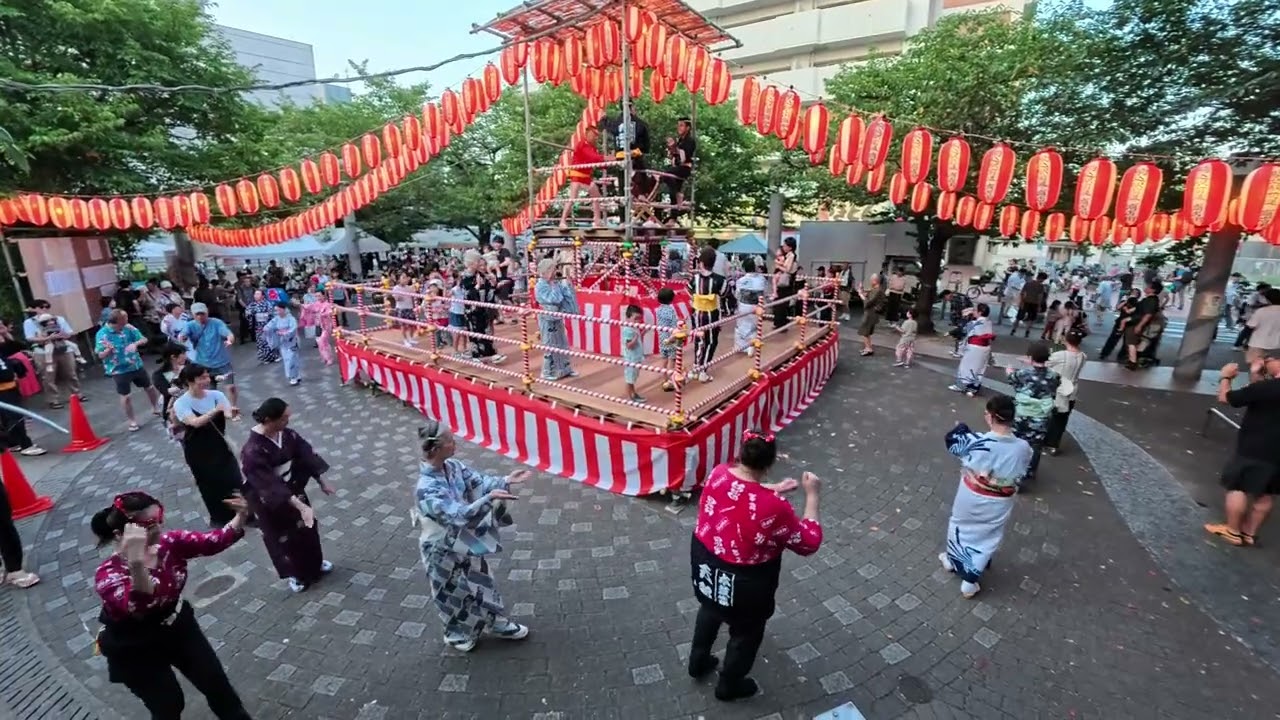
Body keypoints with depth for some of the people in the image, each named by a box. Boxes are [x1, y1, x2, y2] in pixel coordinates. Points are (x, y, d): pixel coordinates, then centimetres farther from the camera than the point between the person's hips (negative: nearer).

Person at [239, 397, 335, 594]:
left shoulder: (286, 434, -13)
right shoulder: (252, 451, -31)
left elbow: (305, 454, 0)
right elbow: (270, 486, -34)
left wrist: (321, 481, 5)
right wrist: (300, 506, -39)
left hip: (293, 490, 6)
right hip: (269, 500, -6)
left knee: (307, 527, 20)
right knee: (282, 536, 15)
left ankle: (315, 563, 45)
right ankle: (296, 574, 39)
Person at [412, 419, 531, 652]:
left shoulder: (453, 466, -11)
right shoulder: (426, 489, -34)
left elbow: (479, 481, -5)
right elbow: (459, 515, -38)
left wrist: (505, 481, -21)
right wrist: (490, 498, -44)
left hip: (465, 541, 7)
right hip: (443, 551, -6)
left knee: (481, 582, 22)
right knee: (455, 595, 18)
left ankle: (498, 624, 44)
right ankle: (457, 635, 46)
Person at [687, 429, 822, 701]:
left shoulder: (718, 474, -17)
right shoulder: (774, 507, -33)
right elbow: (809, 542, -16)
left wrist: (773, 489, 7)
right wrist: (812, 495, -11)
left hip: (704, 561, 6)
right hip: (745, 582, -5)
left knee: (710, 610, 34)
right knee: (746, 633, 25)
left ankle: (698, 662, 56)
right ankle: (729, 685, 49)